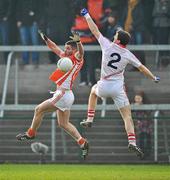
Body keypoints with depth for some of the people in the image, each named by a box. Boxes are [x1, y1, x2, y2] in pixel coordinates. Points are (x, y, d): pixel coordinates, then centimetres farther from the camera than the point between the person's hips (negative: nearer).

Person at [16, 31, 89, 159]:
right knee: (63, 123, 14)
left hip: (64, 93, -10)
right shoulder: (65, 56, 15)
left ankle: (31, 133, 15)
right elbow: (54, 48, 25)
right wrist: (46, 39, 10)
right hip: (65, 95, 10)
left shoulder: (77, 58, -10)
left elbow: (81, 52, -33)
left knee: (39, 110, 0)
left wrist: (78, 42, -52)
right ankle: (82, 142, 12)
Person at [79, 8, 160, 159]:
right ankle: (132, 141, -22)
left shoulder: (107, 45, -5)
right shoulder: (128, 55, -2)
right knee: (127, 116, -2)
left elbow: (95, 31, 4)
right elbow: (142, 67, 5)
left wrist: (87, 16, 15)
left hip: (103, 87, 1)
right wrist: (154, 78, 19)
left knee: (94, 90, 37)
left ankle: (90, 119, 34)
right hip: (118, 89, 0)